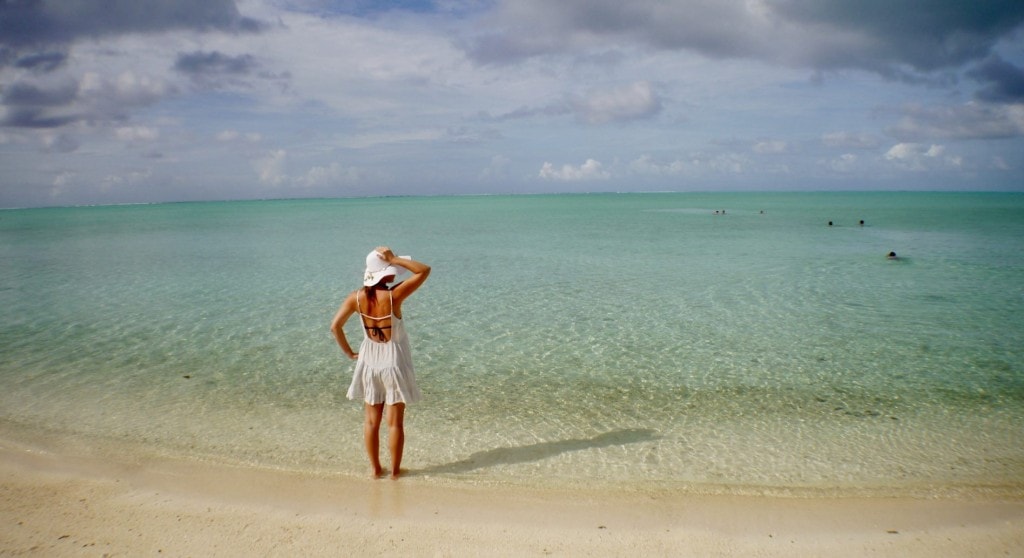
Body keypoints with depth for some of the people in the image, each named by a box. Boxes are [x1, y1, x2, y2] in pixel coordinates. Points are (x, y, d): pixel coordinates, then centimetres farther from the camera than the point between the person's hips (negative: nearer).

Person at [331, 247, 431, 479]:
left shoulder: (356, 297, -11)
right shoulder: (394, 295, -24)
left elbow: (335, 326, -7)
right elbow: (424, 270, -20)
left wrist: (350, 353, 4)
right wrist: (395, 259, -19)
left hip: (369, 362, 4)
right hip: (394, 363, -4)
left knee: (371, 420, 16)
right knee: (395, 422, 9)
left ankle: (376, 469, 25)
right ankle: (395, 470, 19)